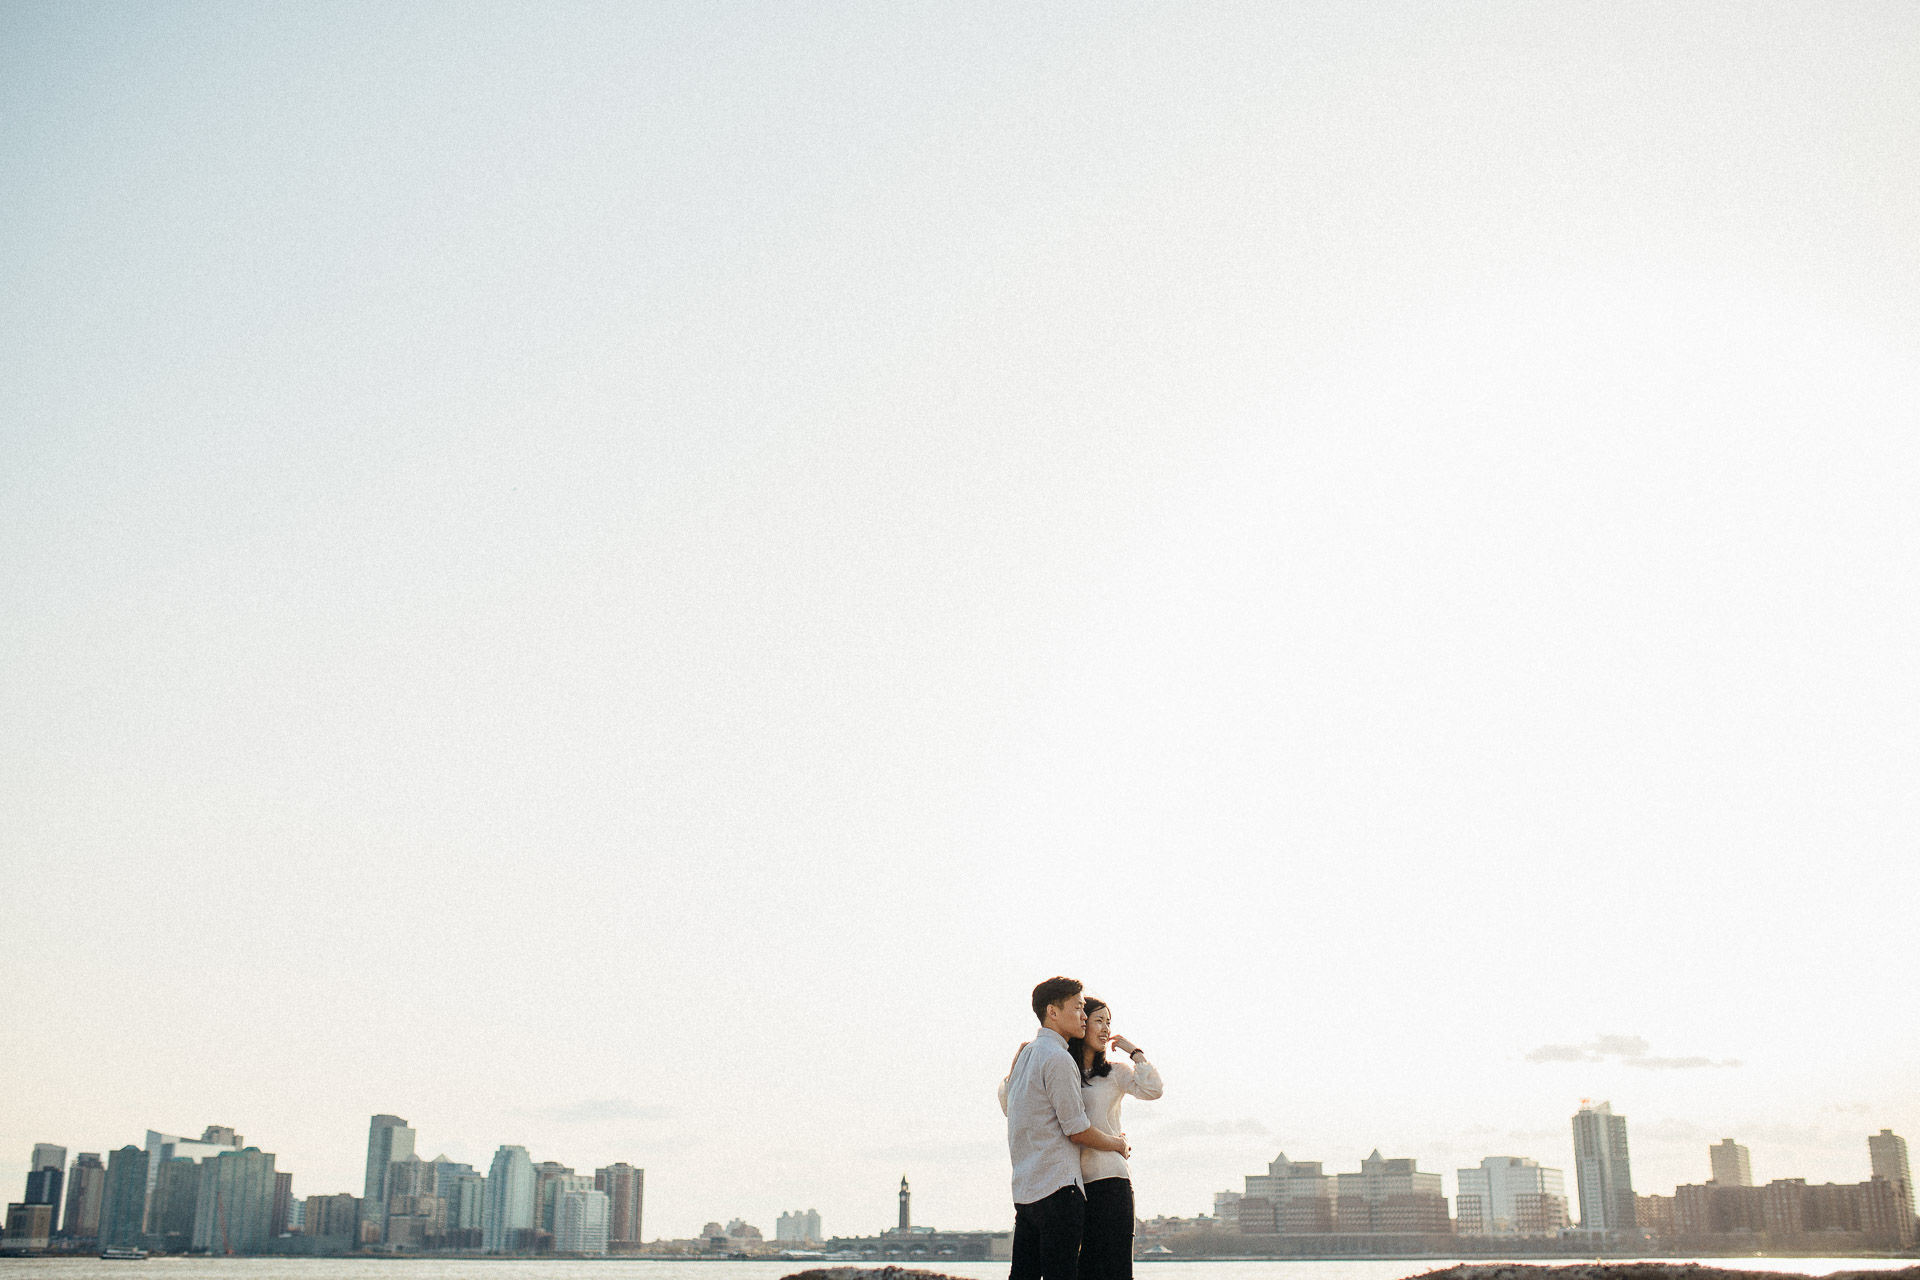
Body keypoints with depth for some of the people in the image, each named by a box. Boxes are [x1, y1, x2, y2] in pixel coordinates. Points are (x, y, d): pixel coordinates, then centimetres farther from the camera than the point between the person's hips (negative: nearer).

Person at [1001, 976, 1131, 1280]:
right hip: (1058, 1187, -9)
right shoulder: (1057, 1058, -13)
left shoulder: (1025, 1053, 16)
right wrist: (1118, 1144, 5)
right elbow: (1078, 1130, -12)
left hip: (1023, 1187, 9)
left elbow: (1005, 1099, 30)